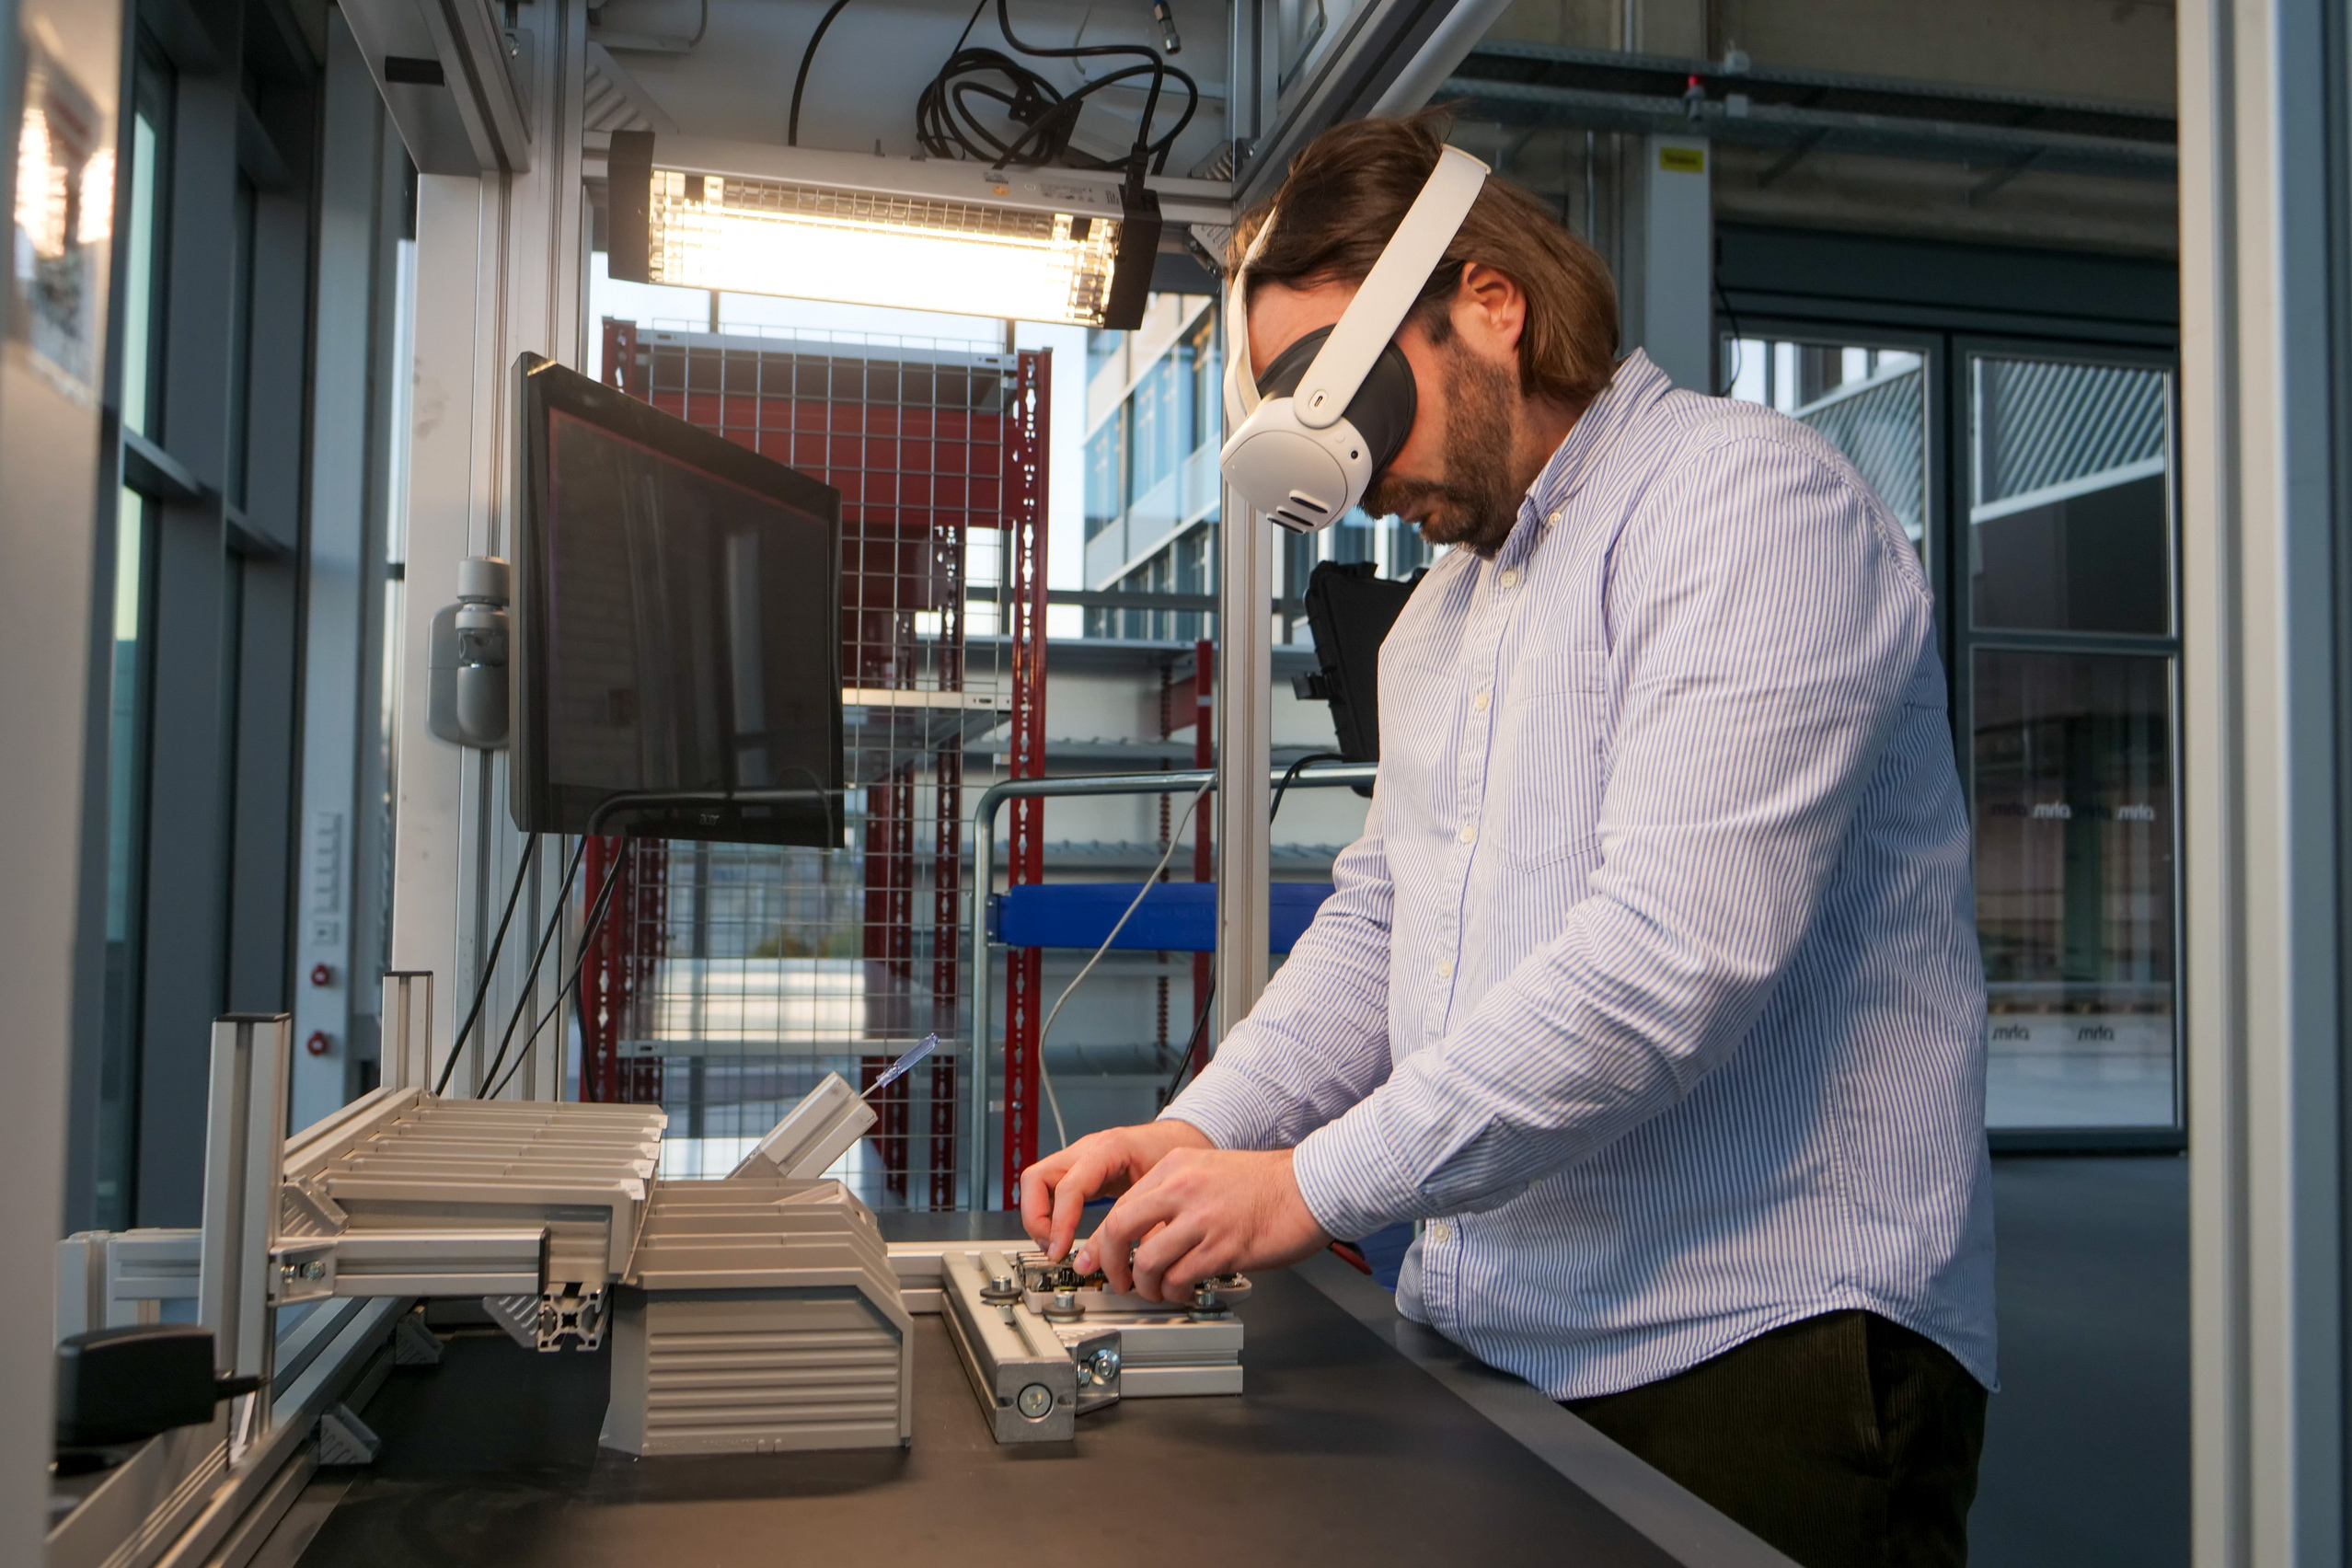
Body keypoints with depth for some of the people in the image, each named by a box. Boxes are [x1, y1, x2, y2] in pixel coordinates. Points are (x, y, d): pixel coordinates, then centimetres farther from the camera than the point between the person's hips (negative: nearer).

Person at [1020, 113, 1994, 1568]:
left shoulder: (1749, 499, -12)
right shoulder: (1443, 603, 18)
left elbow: (1678, 946, -24)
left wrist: (1319, 1181, -20)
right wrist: (1205, 1132, 2)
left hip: (1756, 1346, -7)